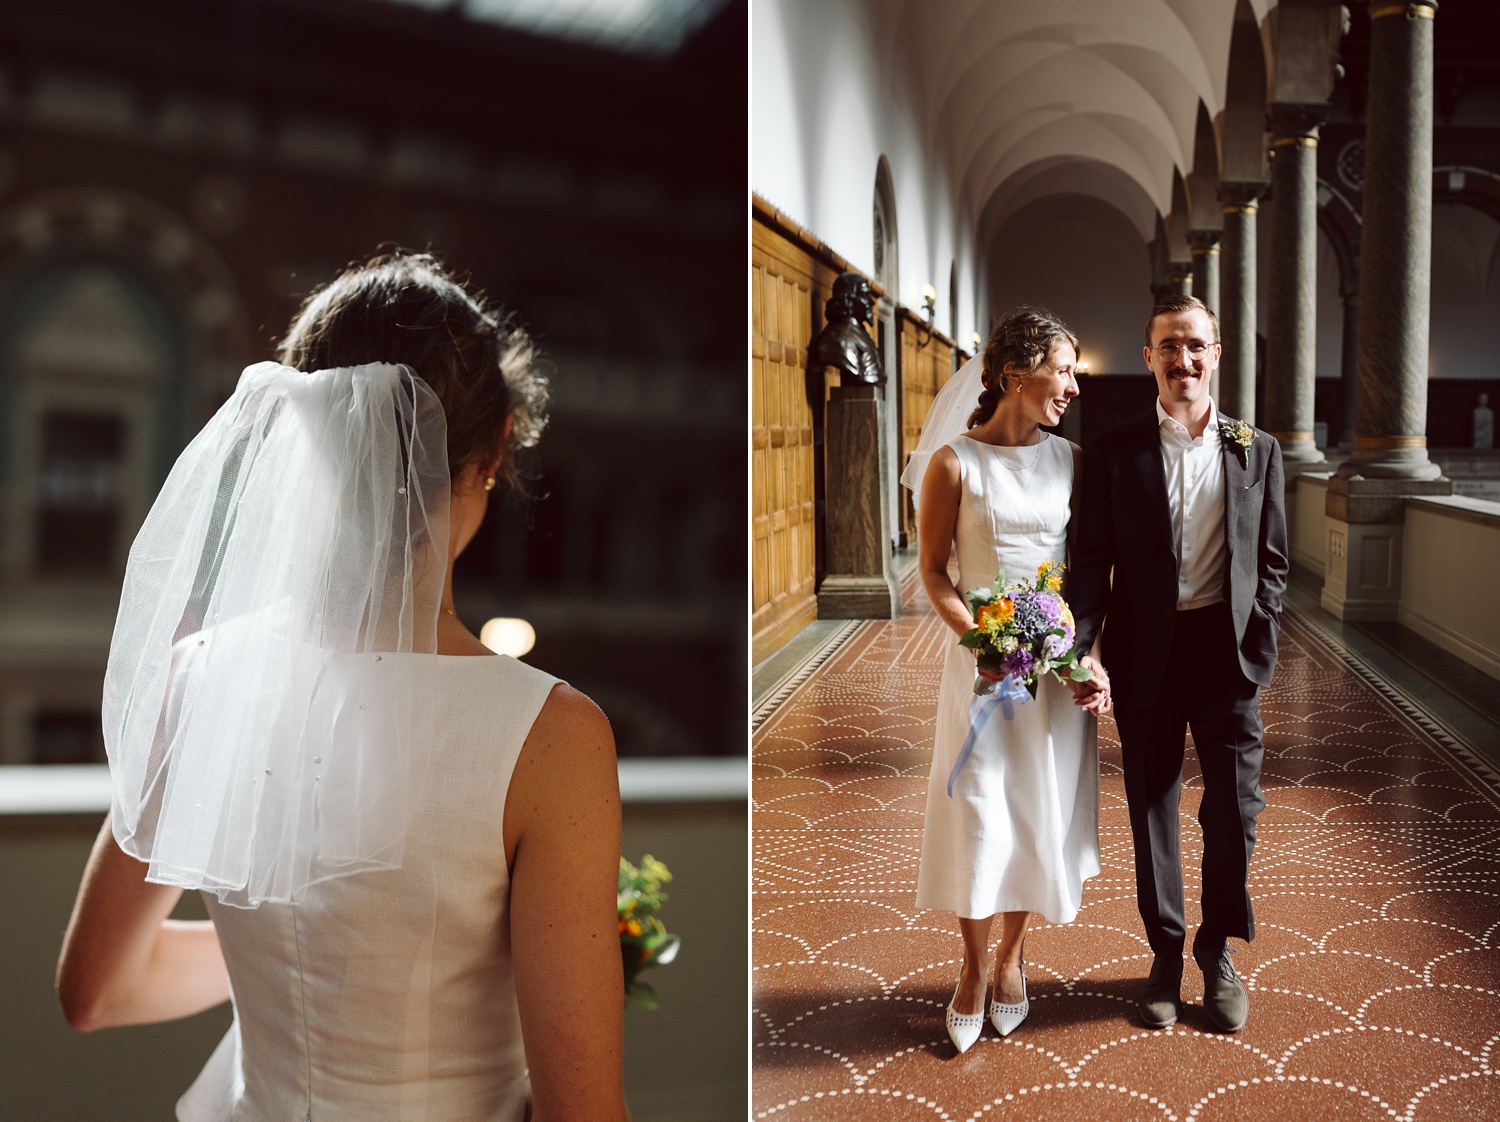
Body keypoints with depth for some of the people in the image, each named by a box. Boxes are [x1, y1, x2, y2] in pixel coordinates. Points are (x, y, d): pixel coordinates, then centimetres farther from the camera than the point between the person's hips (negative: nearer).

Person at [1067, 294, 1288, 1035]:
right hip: (1145, 659, -1)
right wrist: (1077, 647, -17)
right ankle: (1166, 954, 29)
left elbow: (1272, 562, 7)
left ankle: (1218, 951, 29)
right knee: (1153, 813, 11)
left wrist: (1258, 653, -2)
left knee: (1234, 812, 5)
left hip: (1228, 655, 1)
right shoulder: (1113, 452, 0)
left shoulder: (1257, 450, 5)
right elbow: (1093, 559, -3)